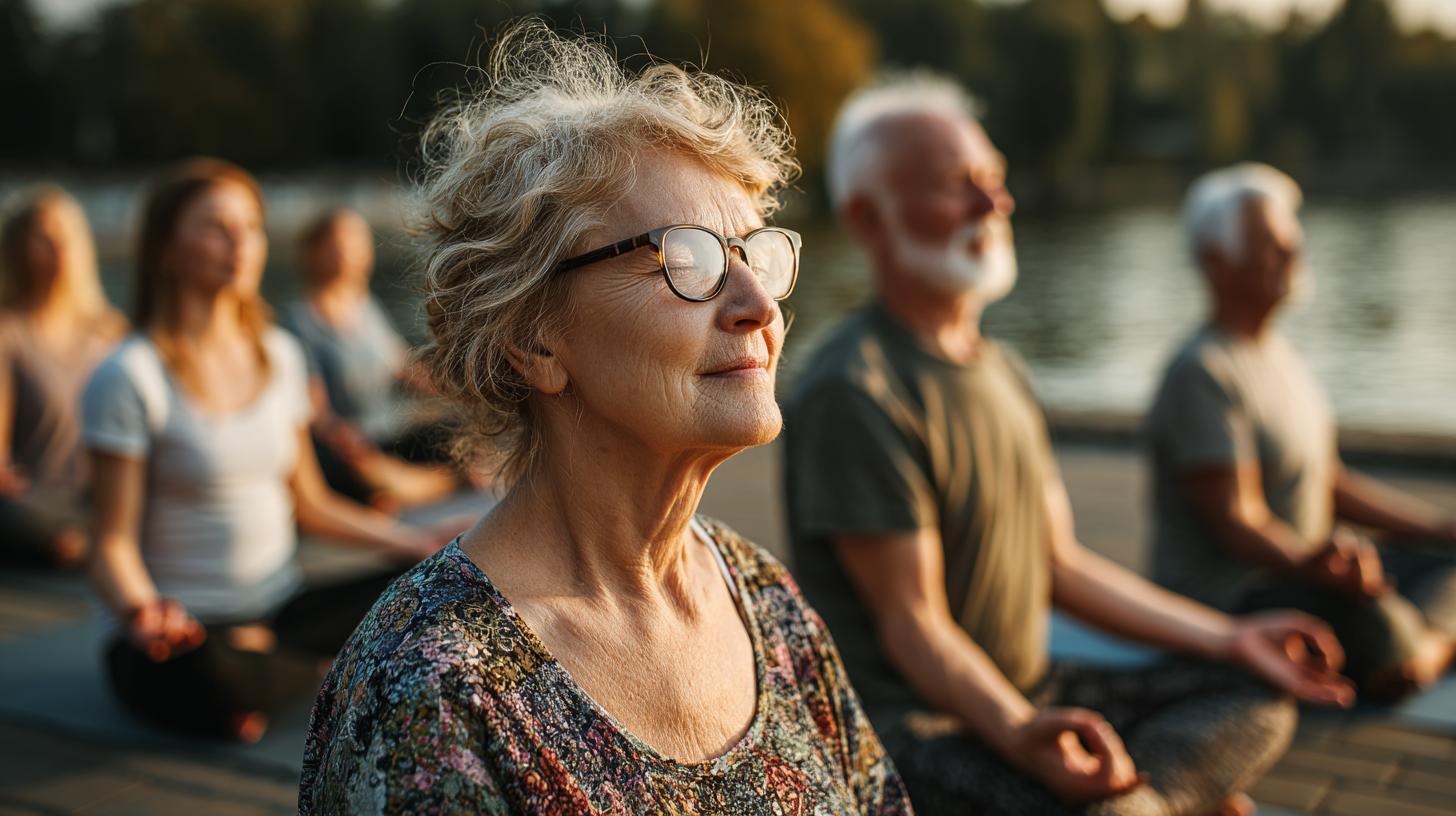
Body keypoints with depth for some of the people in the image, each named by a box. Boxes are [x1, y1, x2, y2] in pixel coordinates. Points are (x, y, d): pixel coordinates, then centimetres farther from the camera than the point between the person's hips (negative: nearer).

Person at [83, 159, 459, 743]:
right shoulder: (130, 378, -12)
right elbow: (113, 545, -13)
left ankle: (262, 653, -5)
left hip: (281, 610, 5)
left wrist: (416, 540, 5)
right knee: (205, 674, -39)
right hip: (185, 631, -5)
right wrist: (141, 611, -35)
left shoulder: (278, 355, 8)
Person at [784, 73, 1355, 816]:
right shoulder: (852, 392, -18)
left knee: (1257, 696, 2)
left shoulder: (1001, 371, 13)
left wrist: (1231, 640, 12)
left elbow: (1060, 564, 15)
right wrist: (1018, 734, -36)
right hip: (910, 723, -9)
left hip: (1028, 694, 10)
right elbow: (914, 624, -20)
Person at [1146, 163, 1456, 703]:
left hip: (1294, 569, 10)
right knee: (1373, 622, -32)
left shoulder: (1276, 353, 12)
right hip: (1225, 594, -10)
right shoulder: (1201, 373, -19)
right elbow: (1235, 522, -25)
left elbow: (1333, 485, 17)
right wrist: (1309, 562, -45)